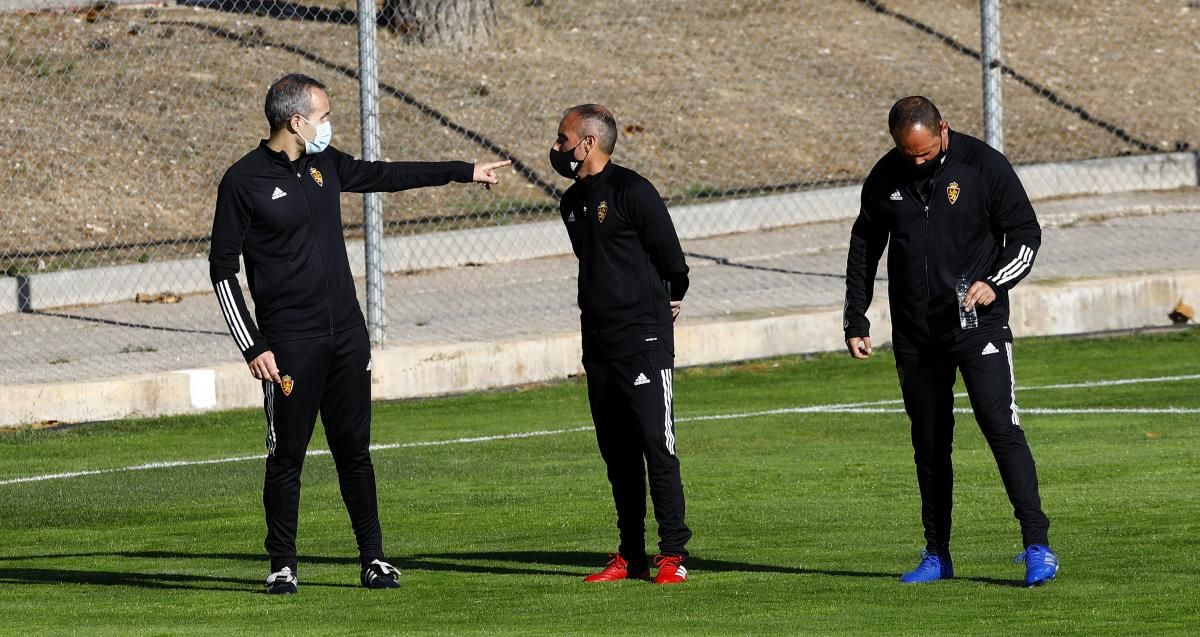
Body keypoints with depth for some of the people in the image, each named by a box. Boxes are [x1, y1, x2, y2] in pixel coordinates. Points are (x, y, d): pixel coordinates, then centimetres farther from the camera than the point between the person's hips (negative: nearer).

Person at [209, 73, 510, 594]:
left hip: (346, 335, 6)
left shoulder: (324, 163, 10)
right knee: (286, 457, -1)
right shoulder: (244, 181, -9)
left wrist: (466, 172, 32)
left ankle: (373, 559, 12)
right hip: (289, 344, -6)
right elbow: (223, 269, -8)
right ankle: (282, 566, 7)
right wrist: (252, 347, -13)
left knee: (354, 451, 8)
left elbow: (386, 175, 27)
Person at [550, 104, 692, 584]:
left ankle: (673, 554, -6)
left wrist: (668, 301, 8)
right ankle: (631, 557, 12)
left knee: (657, 450, -8)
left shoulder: (632, 191, -11)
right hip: (598, 343, 8)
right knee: (617, 455, 8)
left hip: (643, 341, -8)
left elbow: (673, 261, -7)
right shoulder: (573, 201, 14)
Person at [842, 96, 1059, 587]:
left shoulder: (984, 165, -6)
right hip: (915, 334, 4)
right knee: (929, 444, 9)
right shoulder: (885, 178, 4)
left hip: (979, 324, -4)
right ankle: (937, 555, 17)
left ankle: (1037, 546, -16)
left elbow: (1026, 234, -1)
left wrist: (994, 282, -18)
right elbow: (863, 249, 16)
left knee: (1001, 427, -14)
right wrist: (855, 321, 13)